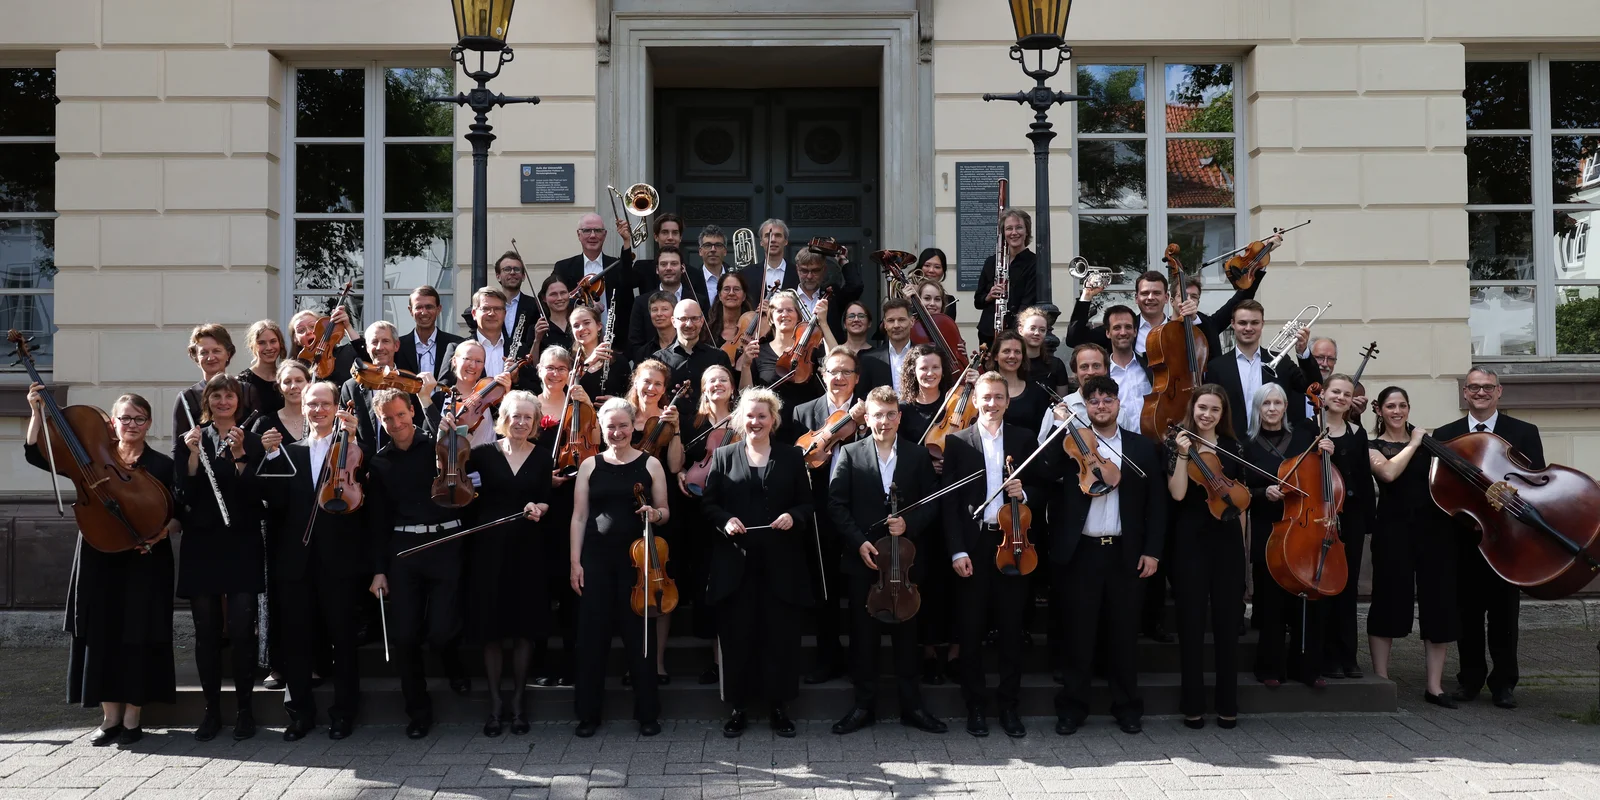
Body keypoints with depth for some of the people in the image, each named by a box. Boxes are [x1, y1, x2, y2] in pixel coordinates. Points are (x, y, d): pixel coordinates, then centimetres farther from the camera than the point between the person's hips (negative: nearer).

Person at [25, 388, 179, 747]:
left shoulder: (162, 465, 2)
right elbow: (35, 453, 4)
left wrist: (164, 531, -21)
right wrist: (38, 412, -7)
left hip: (145, 563, -2)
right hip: (100, 560, 2)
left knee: (137, 636, 0)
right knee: (102, 634, 4)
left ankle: (132, 718, 10)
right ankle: (110, 716, 14)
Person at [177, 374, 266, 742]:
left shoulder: (252, 442, 6)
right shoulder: (190, 439, 10)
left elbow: (255, 494, -4)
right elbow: (186, 493, -1)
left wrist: (239, 455, -14)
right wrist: (194, 453, -12)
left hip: (241, 545, -1)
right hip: (201, 544, 2)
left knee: (241, 629, -5)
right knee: (206, 631, 3)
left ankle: (244, 708, 7)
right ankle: (212, 709, 13)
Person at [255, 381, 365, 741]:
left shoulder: (348, 447, 5)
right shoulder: (290, 451, 13)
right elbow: (276, 503, 0)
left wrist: (352, 439, -21)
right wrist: (271, 455, -7)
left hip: (338, 559, -3)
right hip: (295, 559, 3)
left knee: (343, 638, 4)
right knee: (295, 639, 6)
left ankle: (343, 712, 14)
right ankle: (301, 712, 18)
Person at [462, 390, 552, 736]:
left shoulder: (542, 459, 5)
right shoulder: (484, 453, 1)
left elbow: (547, 502, 6)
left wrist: (539, 507, -13)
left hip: (527, 548, 1)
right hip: (489, 546, -1)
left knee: (524, 628, 5)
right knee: (491, 628, 3)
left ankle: (517, 701, 19)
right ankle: (495, 703, 16)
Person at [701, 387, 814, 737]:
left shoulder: (792, 457, 9)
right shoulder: (724, 456, 8)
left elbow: (807, 504, 8)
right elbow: (708, 504, 6)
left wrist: (794, 516, -12)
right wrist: (725, 520, -13)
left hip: (780, 562, 0)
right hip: (735, 562, 0)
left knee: (781, 635, 2)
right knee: (737, 636, 3)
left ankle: (778, 706, 14)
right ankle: (738, 707, 14)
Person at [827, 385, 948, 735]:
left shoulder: (918, 455, 4)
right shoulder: (850, 454, 1)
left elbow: (931, 504, 5)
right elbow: (836, 505, -2)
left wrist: (909, 523, -13)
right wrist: (859, 541, -12)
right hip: (862, 558, 0)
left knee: (906, 633, 8)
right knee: (863, 634, 6)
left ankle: (912, 706, 17)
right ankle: (864, 705, 16)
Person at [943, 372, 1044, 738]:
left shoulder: (1024, 438, 7)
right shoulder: (957, 441, 3)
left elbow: (1043, 487, 10)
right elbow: (950, 501, -2)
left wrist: (1024, 494, -12)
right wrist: (957, 550, -9)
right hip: (973, 545, -1)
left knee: (1012, 629, 6)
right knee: (971, 631, 4)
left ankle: (1009, 704, 18)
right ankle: (974, 706, 16)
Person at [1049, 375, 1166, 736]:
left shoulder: (1143, 448, 7)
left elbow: (1156, 502, 6)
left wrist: (1152, 550, -1)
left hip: (1125, 554, 1)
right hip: (1080, 552, -1)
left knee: (1125, 633, 8)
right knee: (1079, 633, 4)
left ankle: (1127, 707, 20)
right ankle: (1072, 707, 14)